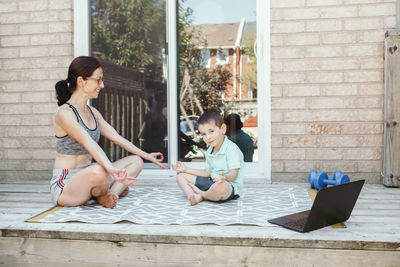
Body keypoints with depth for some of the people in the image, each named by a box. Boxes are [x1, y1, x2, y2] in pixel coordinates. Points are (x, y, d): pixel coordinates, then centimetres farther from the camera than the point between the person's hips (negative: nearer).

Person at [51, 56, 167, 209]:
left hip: (86, 176, 8)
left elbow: (116, 137, 14)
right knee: (98, 171, -39)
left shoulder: (92, 112, 10)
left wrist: (147, 155, 16)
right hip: (65, 184, -8)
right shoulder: (64, 113, -17)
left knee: (136, 161, 6)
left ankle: (111, 193, -13)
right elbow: (88, 142, -33)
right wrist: (111, 169, -47)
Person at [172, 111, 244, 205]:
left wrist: (225, 177, -45)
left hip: (230, 186, -8)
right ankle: (194, 197, -24)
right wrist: (187, 169, 21)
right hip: (212, 182, 8)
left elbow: (234, 174, -21)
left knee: (220, 186, -45)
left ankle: (201, 195, -10)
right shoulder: (209, 152, 13)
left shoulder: (232, 149, -15)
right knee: (181, 176, 7)